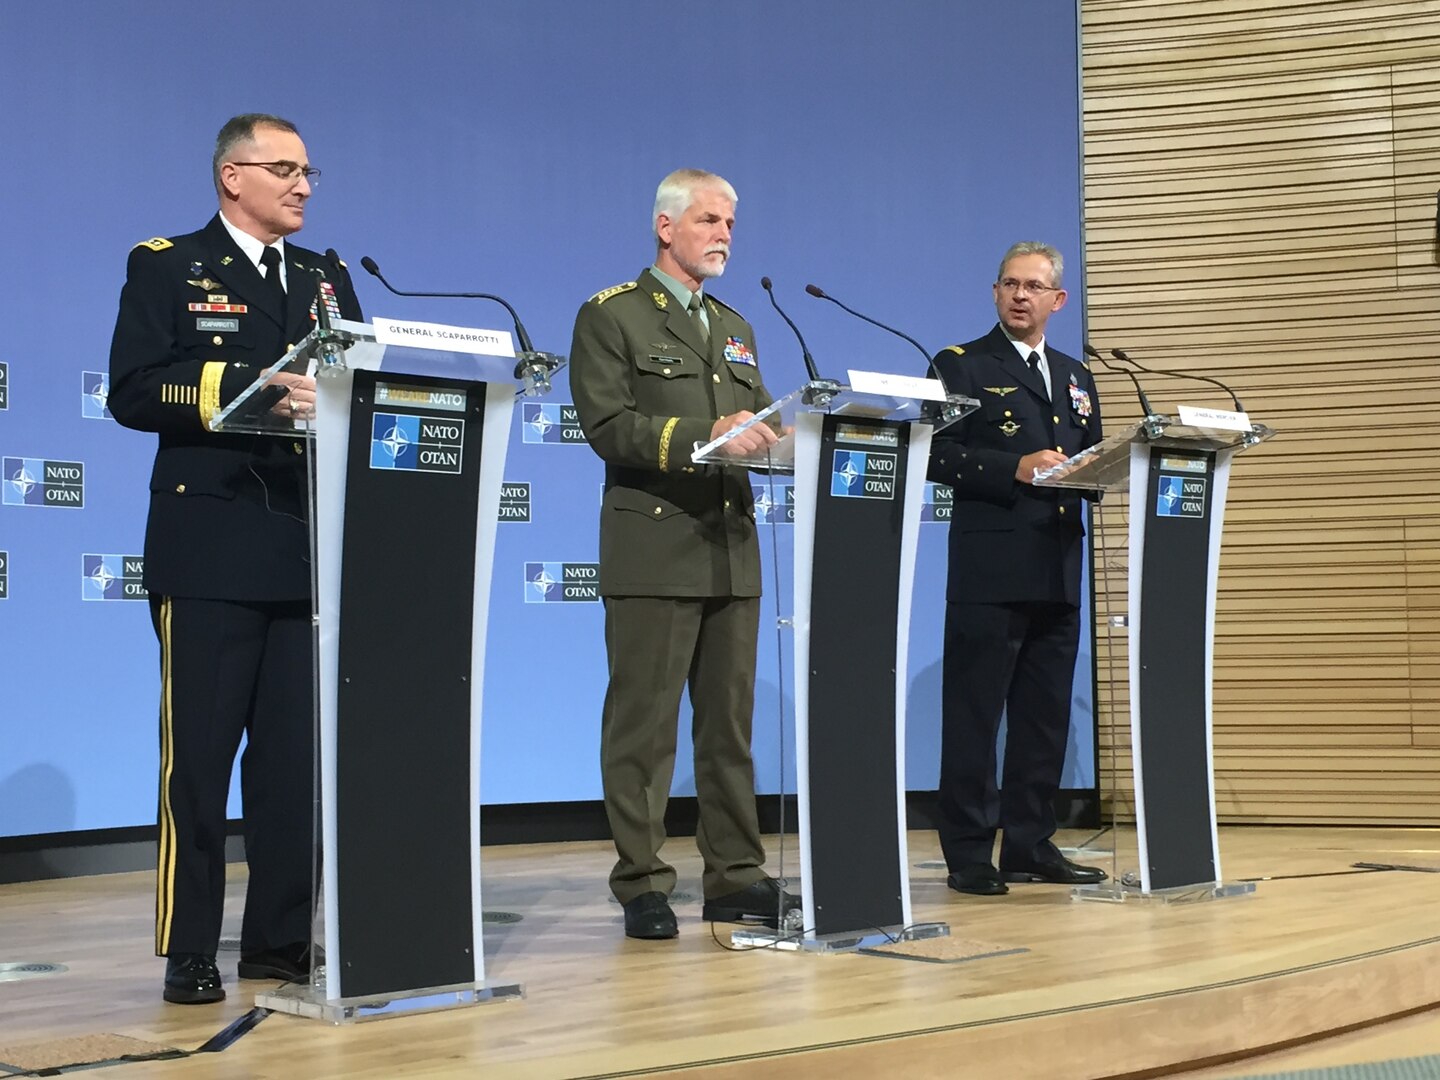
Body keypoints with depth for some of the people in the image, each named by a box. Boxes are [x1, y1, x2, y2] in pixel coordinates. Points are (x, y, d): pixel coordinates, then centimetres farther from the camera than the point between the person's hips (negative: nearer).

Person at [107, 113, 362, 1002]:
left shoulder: (328, 279, 18)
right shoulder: (166, 268, 3)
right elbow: (132, 392, -9)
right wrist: (248, 387, -19)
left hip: (309, 551, 5)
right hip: (211, 550, -5)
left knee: (297, 753, 7)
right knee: (200, 754, -1)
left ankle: (281, 938, 15)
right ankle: (189, 952, 5)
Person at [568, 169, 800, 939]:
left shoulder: (734, 328, 22)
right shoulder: (611, 317, 0)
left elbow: (757, 419, 18)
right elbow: (608, 427, -12)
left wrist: (780, 436, -5)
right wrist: (705, 434, -22)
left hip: (731, 550, 7)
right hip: (653, 549, -7)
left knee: (730, 720, 8)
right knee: (644, 723, -3)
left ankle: (735, 876, 14)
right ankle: (642, 885, 3)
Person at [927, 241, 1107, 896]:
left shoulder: (1076, 378, 20)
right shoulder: (961, 366, 2)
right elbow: (940, 456, -9)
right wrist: (1016, 468, -18)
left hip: (1058, 572, 6)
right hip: (990, 569, -6)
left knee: (1045, 717, 9)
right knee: (974, 714, -4)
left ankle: (1031, 847, 16)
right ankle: (969, 855, 1)